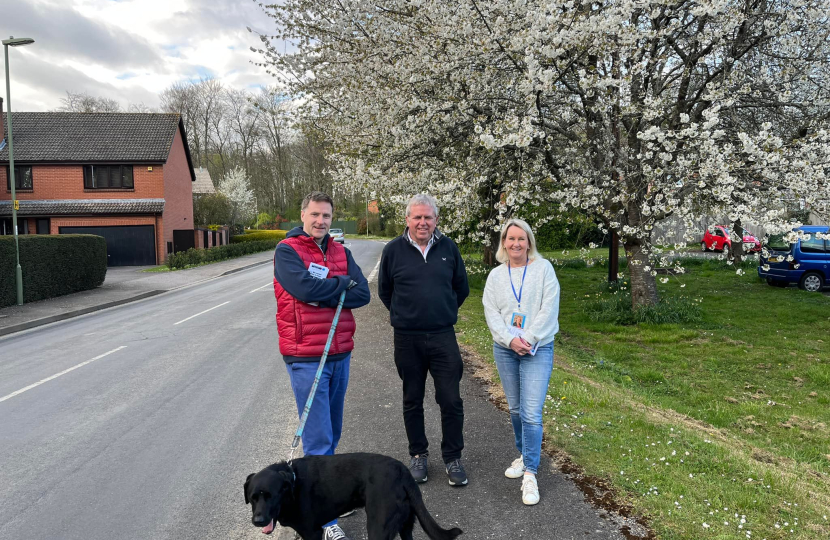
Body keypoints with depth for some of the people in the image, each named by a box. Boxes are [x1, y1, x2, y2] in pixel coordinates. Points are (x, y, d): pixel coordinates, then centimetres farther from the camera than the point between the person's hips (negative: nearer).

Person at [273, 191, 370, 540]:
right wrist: (343, 283, -7)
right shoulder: (287, 251, -5)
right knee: (318, 438, -4)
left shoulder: (340, 252, 10)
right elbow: (305, 288, -22)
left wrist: (323, 294, -14)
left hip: (340, 354, 6)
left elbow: (362, 294, -2)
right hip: (306, 358, -6)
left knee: (332, 432, 18)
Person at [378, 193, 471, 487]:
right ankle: (418, 455, 29)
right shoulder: (393, 250, -3)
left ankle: (453, 458, 19)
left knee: (451, 400, 2)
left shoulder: (449, 248, 1)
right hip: (407, 339, 0)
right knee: (412, 401, 12)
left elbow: (461, 288, 14)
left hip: (443, 336, 1)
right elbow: (384, 291, 11)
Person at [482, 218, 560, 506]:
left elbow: (549, 309, -10)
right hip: (504, 349, 4)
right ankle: (525, 455, 34)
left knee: (532, 414, -9)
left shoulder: (543, 268, -3)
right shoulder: (496, 275, 6)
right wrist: (510, 340, -14)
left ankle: (530, 474, -1)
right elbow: (491, 313, 0)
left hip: (537, 349, -3)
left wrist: (528, 340, -15)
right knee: (515, 409, 14)